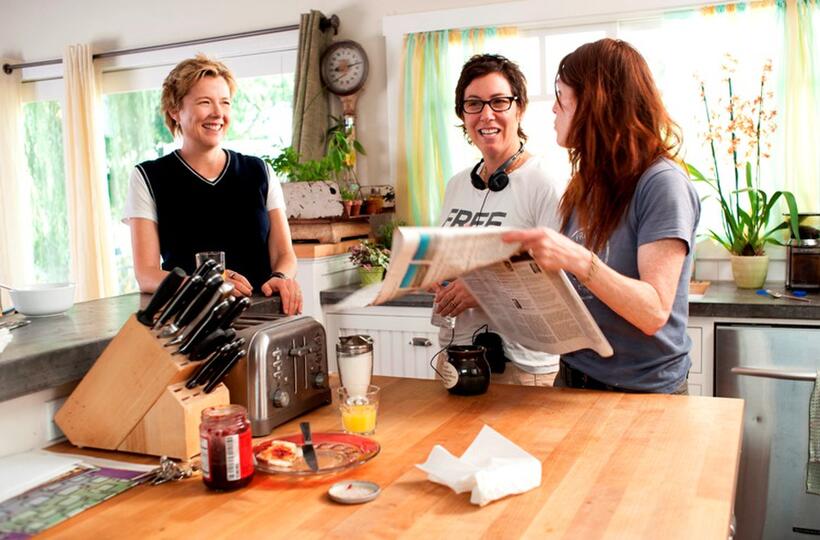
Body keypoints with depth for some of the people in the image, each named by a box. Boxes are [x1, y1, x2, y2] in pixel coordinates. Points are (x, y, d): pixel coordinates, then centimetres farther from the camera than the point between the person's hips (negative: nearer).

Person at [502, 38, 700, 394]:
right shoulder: (586, 183, 6)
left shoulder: (661, 183, -16)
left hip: (642, 391, -6)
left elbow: (654, 313, -22)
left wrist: (577, 259, -35)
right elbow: (573, 289, 8)